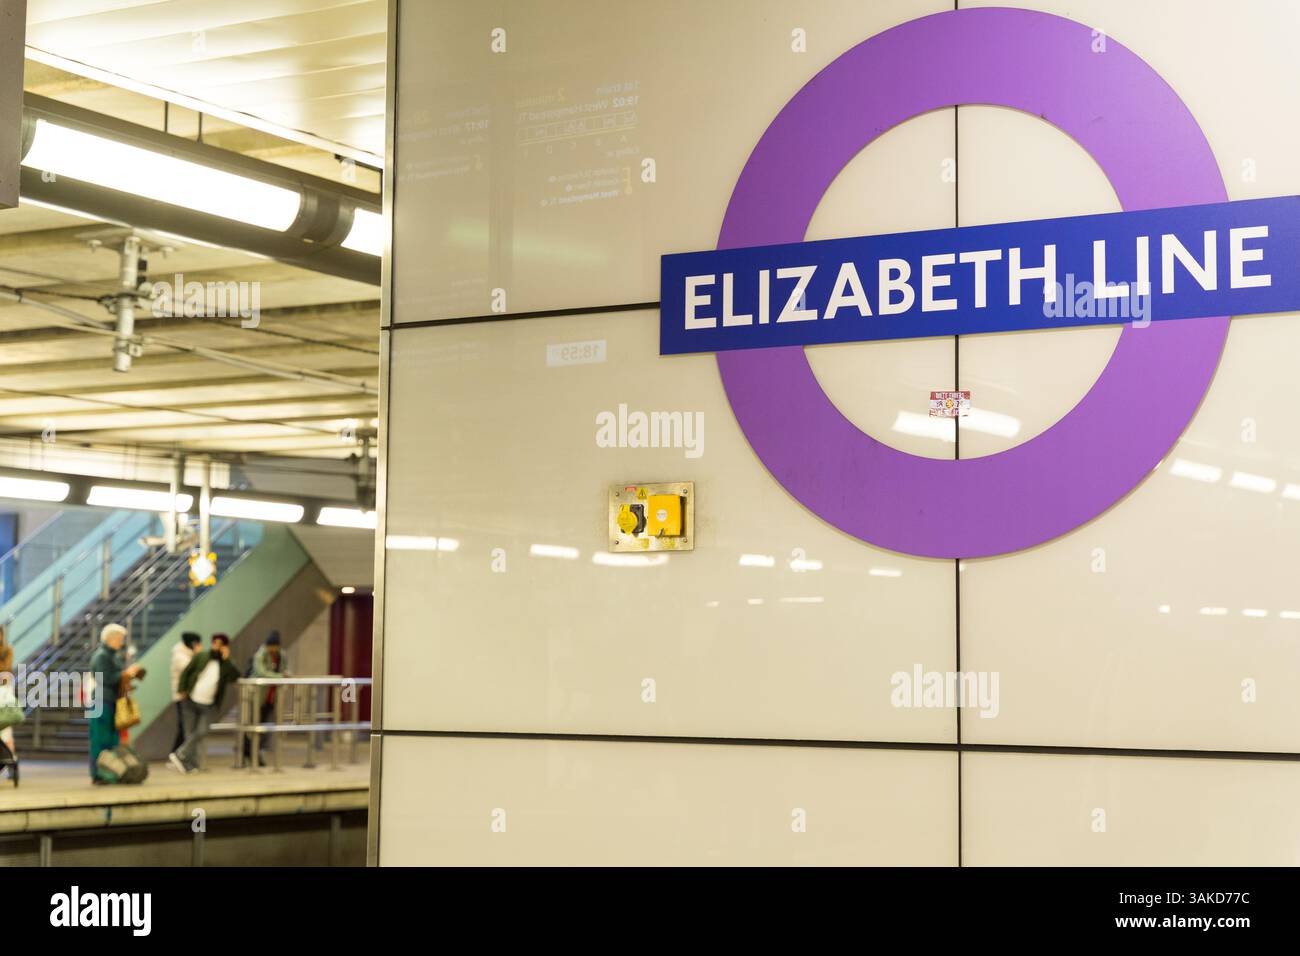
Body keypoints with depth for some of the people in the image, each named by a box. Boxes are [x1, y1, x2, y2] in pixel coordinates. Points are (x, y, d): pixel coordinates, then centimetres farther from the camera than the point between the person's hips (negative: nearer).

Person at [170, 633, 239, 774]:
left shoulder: (226, 665, 2)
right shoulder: (200, 657, 2)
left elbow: (236, 677, -15)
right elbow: (186, 672, 4)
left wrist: (226, 660, -18)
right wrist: (182, 690, -5)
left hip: (209, 706, 0)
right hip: (191, 701, 0)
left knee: (201, 732, -14)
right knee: (190, 733, 1)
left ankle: (180, 755, -9)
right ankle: (191, 764, 6)